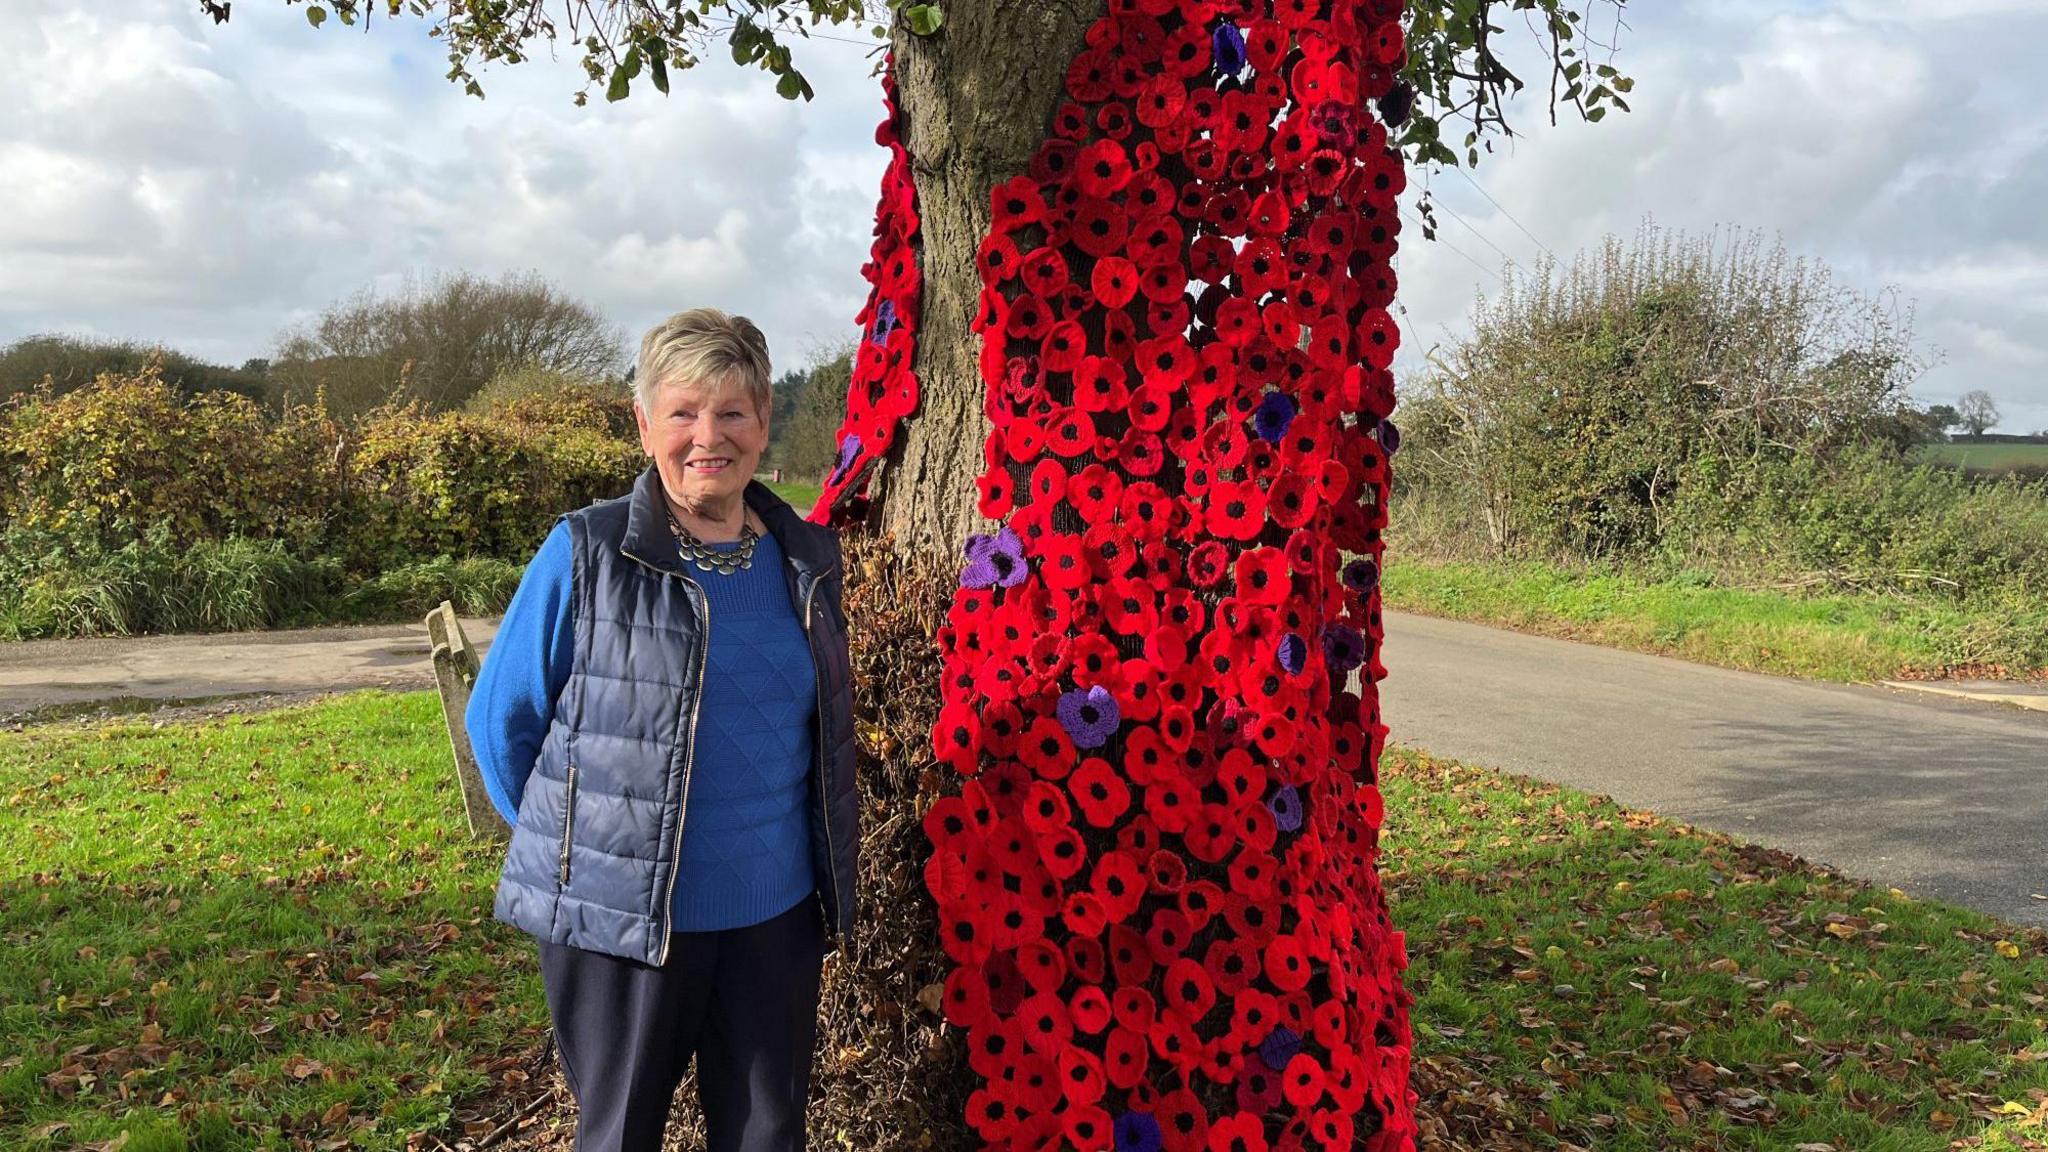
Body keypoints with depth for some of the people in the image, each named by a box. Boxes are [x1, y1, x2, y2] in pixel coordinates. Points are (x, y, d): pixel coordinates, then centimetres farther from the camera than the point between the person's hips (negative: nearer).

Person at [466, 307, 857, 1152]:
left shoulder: (808, 560, 3)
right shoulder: (586, 554, -10)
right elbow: (500, 719, 0)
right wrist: (570, 844, 3)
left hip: (776, 915, 4)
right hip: (620, 919, -3)